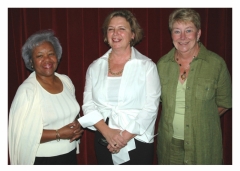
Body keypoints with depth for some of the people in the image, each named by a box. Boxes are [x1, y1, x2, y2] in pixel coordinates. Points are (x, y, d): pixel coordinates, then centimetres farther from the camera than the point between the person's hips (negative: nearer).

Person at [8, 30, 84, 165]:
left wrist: (77, 124, -7)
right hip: (42, 160, -5)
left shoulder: (66, 80, 0)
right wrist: (58, 134, -21)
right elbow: (21, 134, -19)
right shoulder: (27, 90, -18)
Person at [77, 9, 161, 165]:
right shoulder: (95, 67, 4)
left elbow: (150, 107, -10)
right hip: (104, 142, 3)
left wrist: (125, 137, -15)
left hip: (138, 143, -2)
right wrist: (107, 132, -13)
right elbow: (88, 104, 0)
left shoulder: (147, 66, -4)